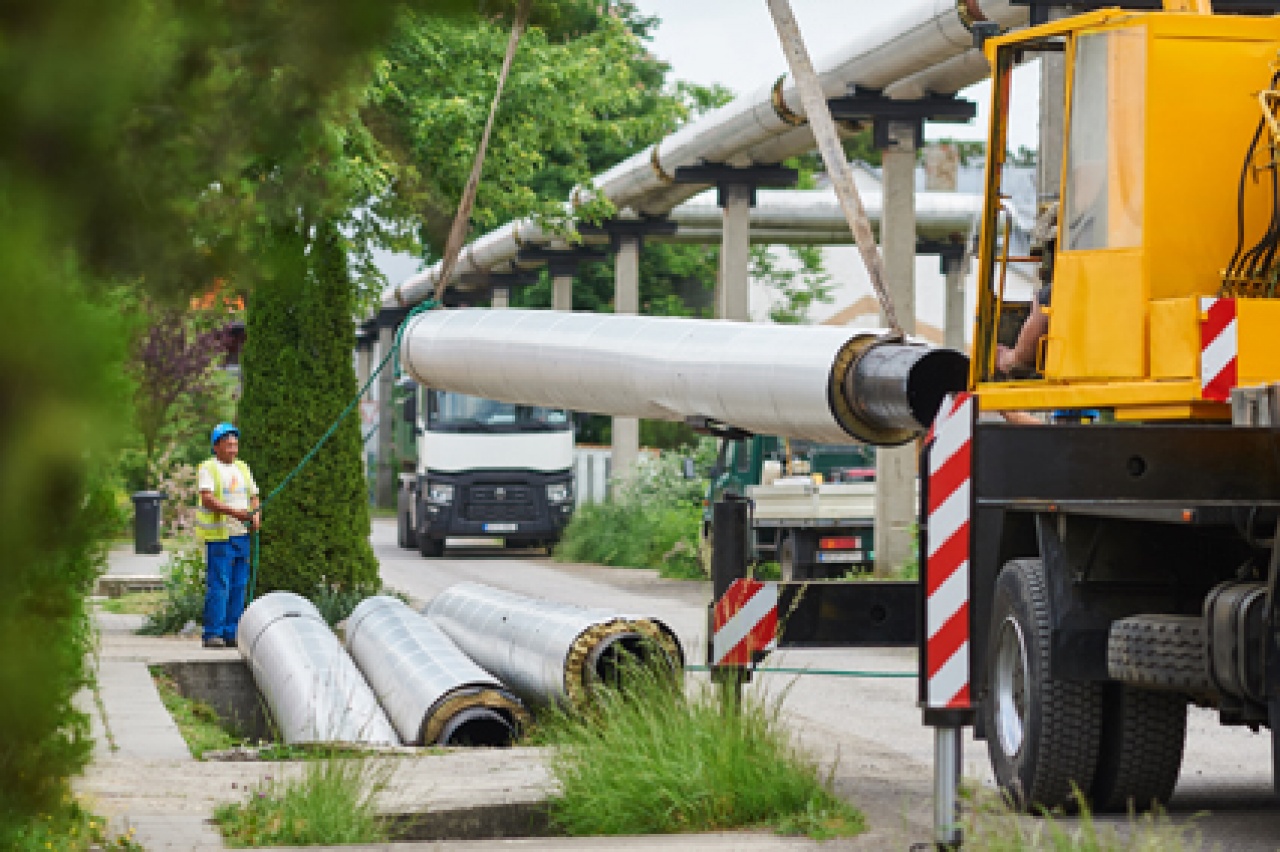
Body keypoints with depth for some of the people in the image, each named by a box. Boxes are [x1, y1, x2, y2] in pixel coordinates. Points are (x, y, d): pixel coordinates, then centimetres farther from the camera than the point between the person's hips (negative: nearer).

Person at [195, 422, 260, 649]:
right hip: (218, 536, -7)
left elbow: (254, 496, 20)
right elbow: (207, 499, -16)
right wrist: (234, 512, -26)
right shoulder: (208, 469, -3)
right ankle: (213, 634, -7)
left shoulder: (242, 468, 19)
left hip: (242, 535, 7)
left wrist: (256, 515, -2)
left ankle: (231, 633, 11)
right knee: (218, 586, -9)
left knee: (239, 586, 6)